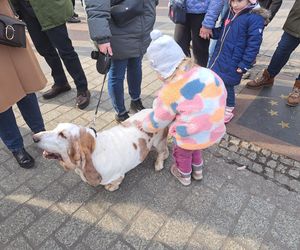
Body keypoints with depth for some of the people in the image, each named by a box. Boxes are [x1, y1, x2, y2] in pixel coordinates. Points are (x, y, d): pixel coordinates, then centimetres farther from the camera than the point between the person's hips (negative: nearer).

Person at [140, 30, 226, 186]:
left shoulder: (170, 92, -23)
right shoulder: (205, 73, -11)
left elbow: (158, 120, -9)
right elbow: (222, 94, 3)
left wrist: (145, 126, 12)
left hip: (191, 136, -6)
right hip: (215, 130, 6)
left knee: (182, 153, 27)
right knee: (195, 148, 35)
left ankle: (184, 175, 54)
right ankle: (197, 170, 59)